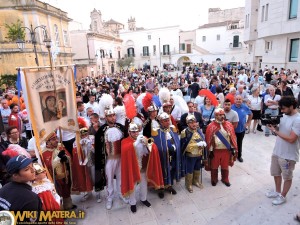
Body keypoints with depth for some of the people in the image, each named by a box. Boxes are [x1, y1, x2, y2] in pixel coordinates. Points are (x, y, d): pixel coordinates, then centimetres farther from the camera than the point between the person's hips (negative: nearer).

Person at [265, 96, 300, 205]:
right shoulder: (284, 115, 2)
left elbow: (291, 139, -26)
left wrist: (275, 131, -19)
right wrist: (273, 126, -10)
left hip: (288, 155, -7)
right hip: (277, 151, 8)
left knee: (287, 177, 15)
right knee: (276, 173, 22)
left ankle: (283, 196, 31)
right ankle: (277, 191, 42)